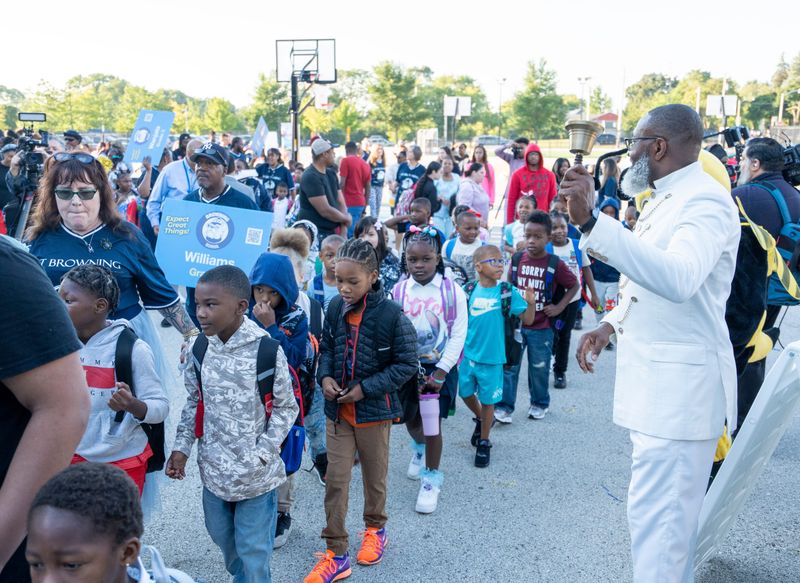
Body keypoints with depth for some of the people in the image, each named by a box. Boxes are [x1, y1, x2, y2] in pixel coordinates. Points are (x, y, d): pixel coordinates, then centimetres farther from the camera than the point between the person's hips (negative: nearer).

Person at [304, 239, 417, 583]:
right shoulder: (335, 308, -4)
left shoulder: (391, 315, -19)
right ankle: (336, 554, 16)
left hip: (374, 410, -3)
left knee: (374, 476, 16)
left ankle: (375, 528, 42)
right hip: (338, 410, 4)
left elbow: (406, 364, -14)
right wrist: (325, 376, -9)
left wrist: (366, 388, -18)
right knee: (335, 480, 5)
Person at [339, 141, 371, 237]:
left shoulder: (346, 161, -5)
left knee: (350, 233, -8)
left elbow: (342, 183, -12)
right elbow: (367, 188, 14)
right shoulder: (366, 164, 13)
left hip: (349, 202, -7)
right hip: (361, 203, 7)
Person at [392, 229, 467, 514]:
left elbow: (458, 334, -10)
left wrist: (441, 371, -14)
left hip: (440, 366, -2)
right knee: (411, 419, 17)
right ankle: (419, 448, 51)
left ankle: (431, 478, 19)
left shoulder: (452, 291, -11)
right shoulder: (398, 291, -6)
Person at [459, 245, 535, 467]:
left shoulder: (508, 292, -10)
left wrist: (531, 303, -26)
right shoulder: (469, 291, -6)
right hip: (468, 354, 2)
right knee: (466, 393, 17)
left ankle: (484, 443, 30)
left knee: (487, 400, 10)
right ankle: (481, 419, 48)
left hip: (492, 357, -2)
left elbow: (528, 320, -10)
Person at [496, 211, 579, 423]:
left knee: (539, 368, 12)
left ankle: (539, 404, 32)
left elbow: (574, 285, 3)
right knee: (508, 366, 0)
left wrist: (559, 307, -6)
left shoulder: (555, 265, -9)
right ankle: (504, 407, 7)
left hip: (541, 328, -2)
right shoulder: (517, 259, -1)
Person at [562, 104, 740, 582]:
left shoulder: (706, 202, -18)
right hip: (656, 379, 10)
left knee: (657, 513, -6)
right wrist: (610, 325, 12)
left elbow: (677, 279, -37)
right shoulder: (665, 199, 14)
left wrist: (591, 220, -43)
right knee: (671, 508, 21)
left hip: (680, 383, -10)